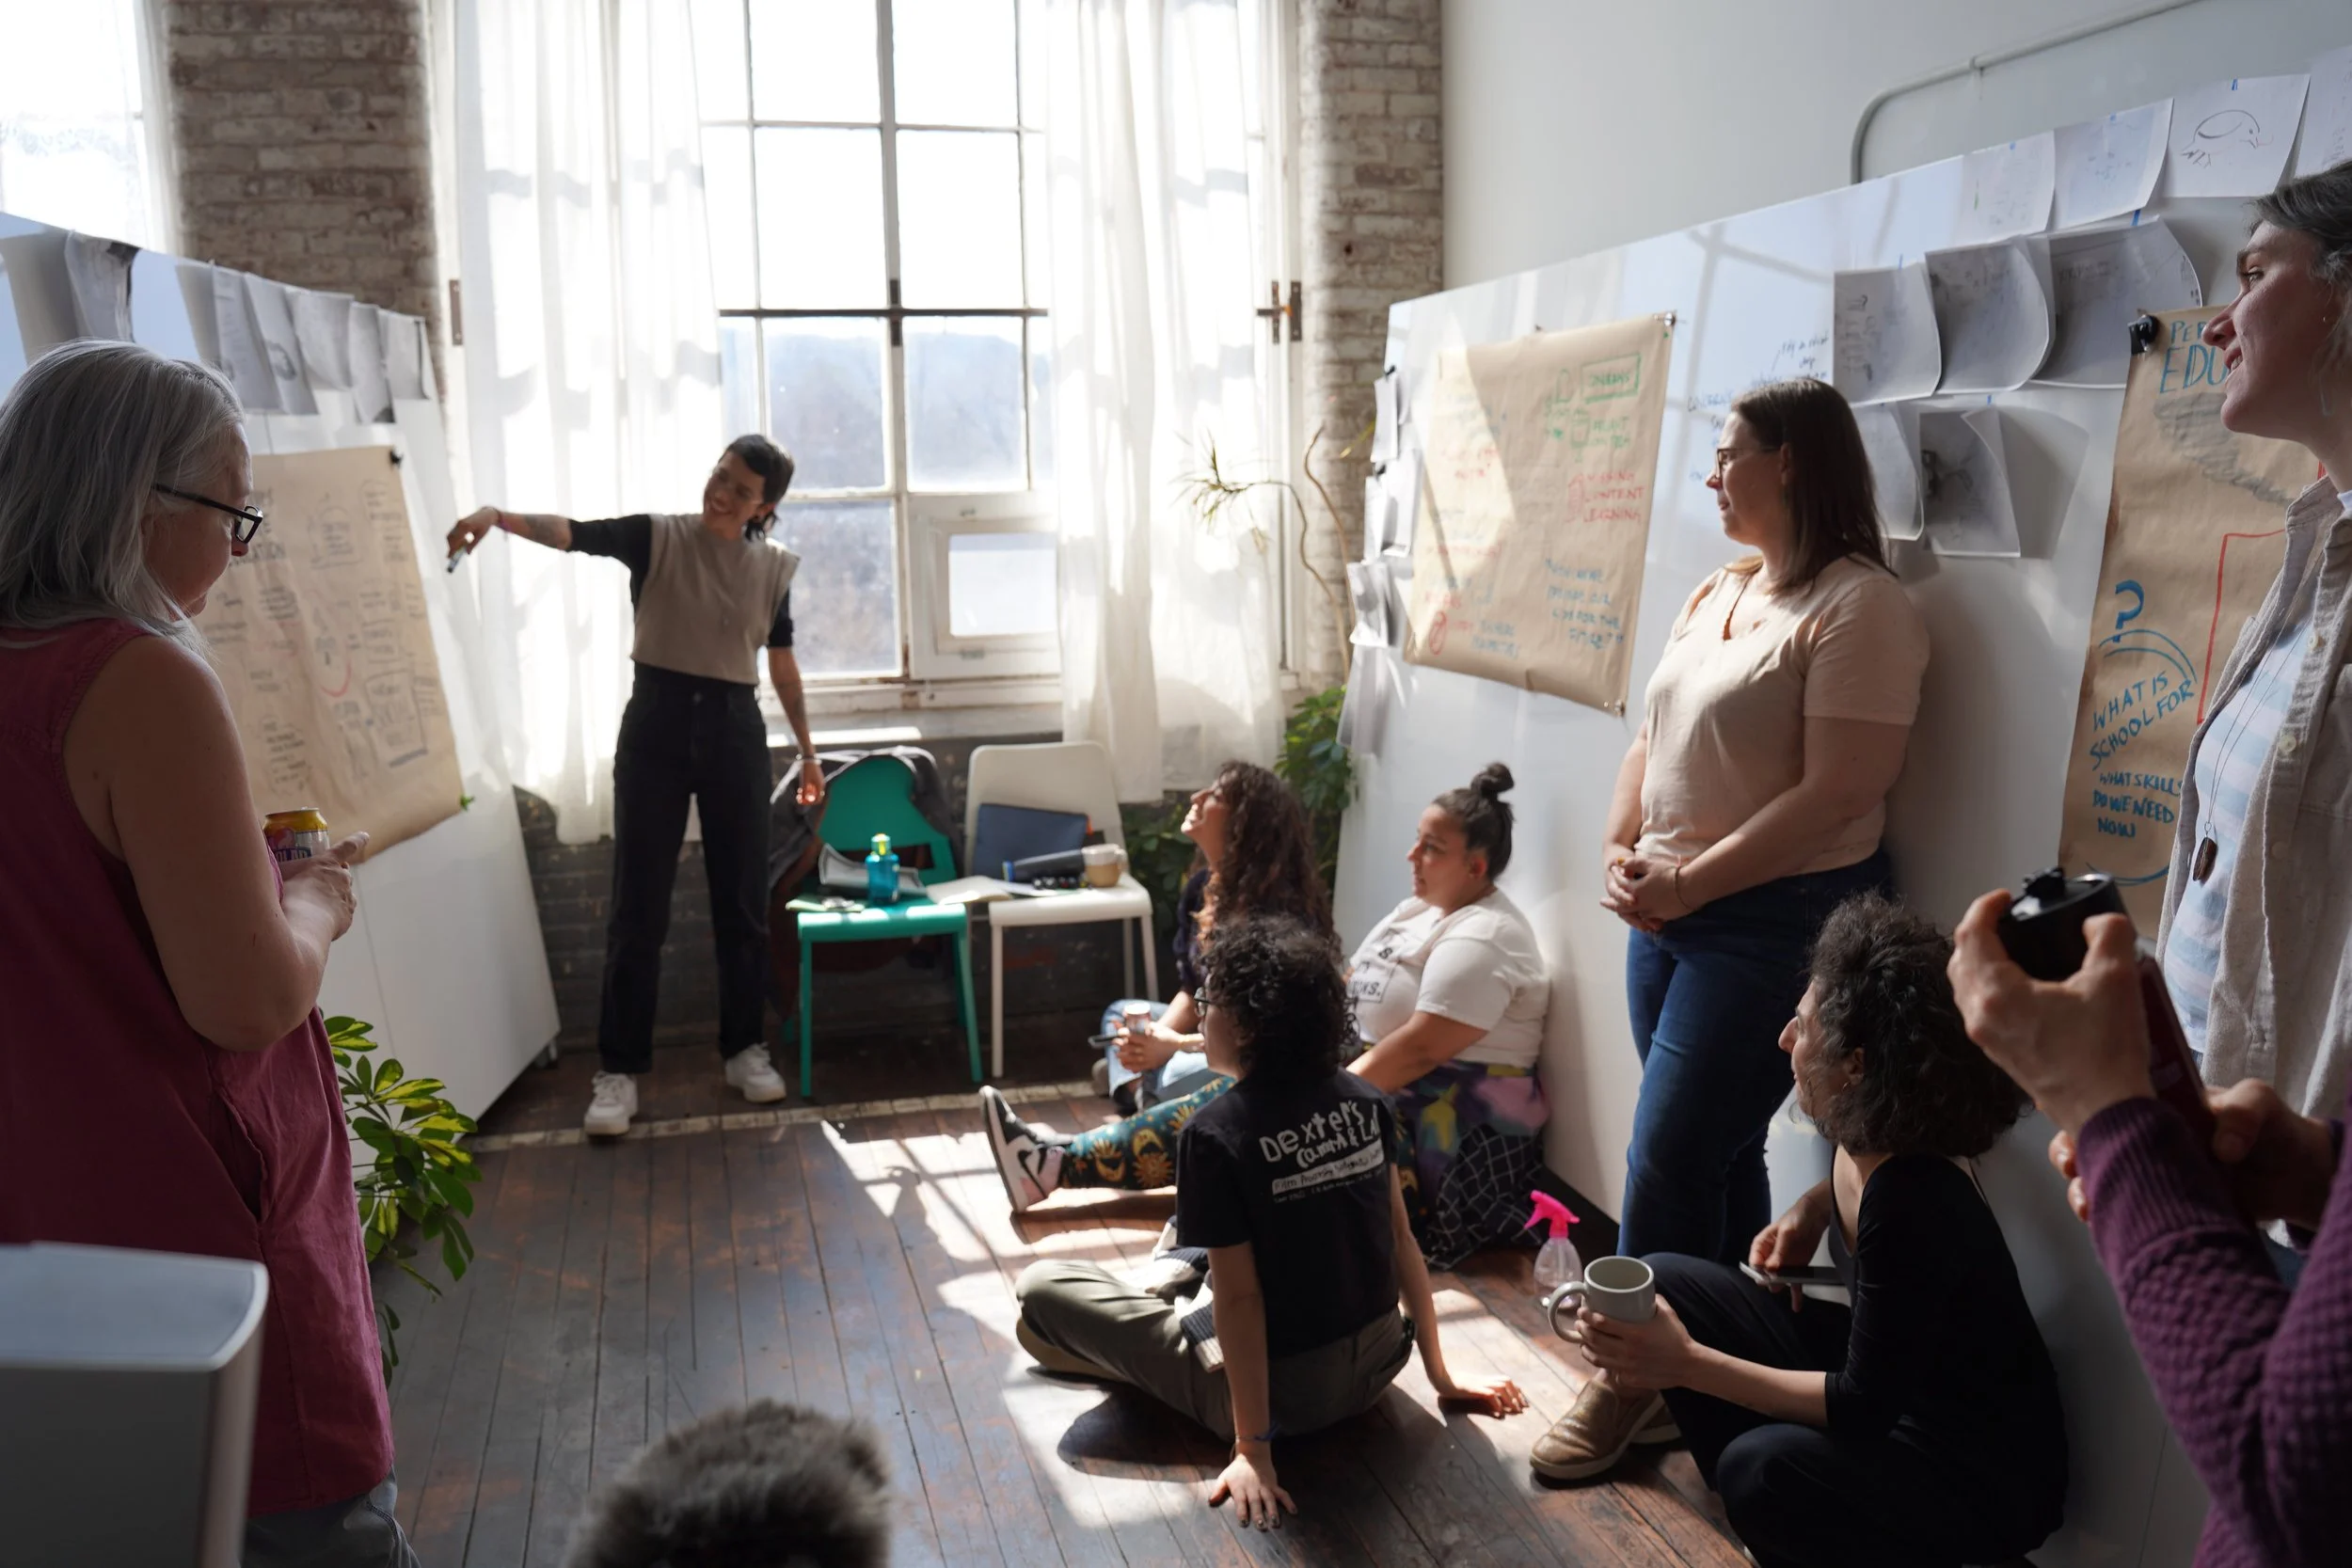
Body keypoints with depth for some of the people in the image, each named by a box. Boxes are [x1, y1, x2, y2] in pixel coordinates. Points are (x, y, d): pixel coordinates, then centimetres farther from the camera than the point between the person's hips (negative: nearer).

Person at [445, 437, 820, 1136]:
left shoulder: (773, 566, 4)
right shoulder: (656, 537, -3)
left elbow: (782, 663, 13)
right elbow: (571, 533, -20)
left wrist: (807, 749, 17)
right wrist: (497, 515, -39)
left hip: (735, 730, 2)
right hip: (656, 722, -2)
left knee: (742, 901, 7)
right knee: (637, 905, 0)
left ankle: (745, 1050, 22)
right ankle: (618, 1071, 7)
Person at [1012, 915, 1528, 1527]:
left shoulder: (1216, 1134, -21)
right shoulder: (1364, 1100, -5)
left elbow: (1240, 1298, -20)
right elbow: (1401, 1238, 2)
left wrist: (1252, 1448, -15)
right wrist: (1440, 1375, 10)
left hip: (1287, 1395, -6)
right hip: (1378, 1364, 7)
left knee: (1041, 1289, 1)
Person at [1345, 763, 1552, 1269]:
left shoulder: (1480, 940, -18)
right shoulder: (1416, 910, 13)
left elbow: (1419, 1049, -25)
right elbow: (1349, 993, 13)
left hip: (1460, 1127, -9)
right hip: (1401, 1100, 10)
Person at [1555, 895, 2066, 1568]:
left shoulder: (1913, 1206, -31)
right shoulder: (1860, 1145, -8)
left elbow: (1863, 1406, -26)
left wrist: (1690, 1364, -30)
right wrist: (1814, 1206, 1)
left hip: (1983, 1481, -8)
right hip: (1881, 1370, 8)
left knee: (1762, 1468, -36)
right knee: (1664, 1280, -2)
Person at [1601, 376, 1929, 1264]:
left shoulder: (1860, 606, -12)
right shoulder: (1715, 596, 14)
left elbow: (1836, 794, -19)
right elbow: (1654, 739, 18)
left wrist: (1689, 883, -18)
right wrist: (1620, 852, 1)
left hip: (1781, 917, -8)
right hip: (1666, 913, 8)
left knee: (1667, 1161, -5)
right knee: (1717, 1155, 13)